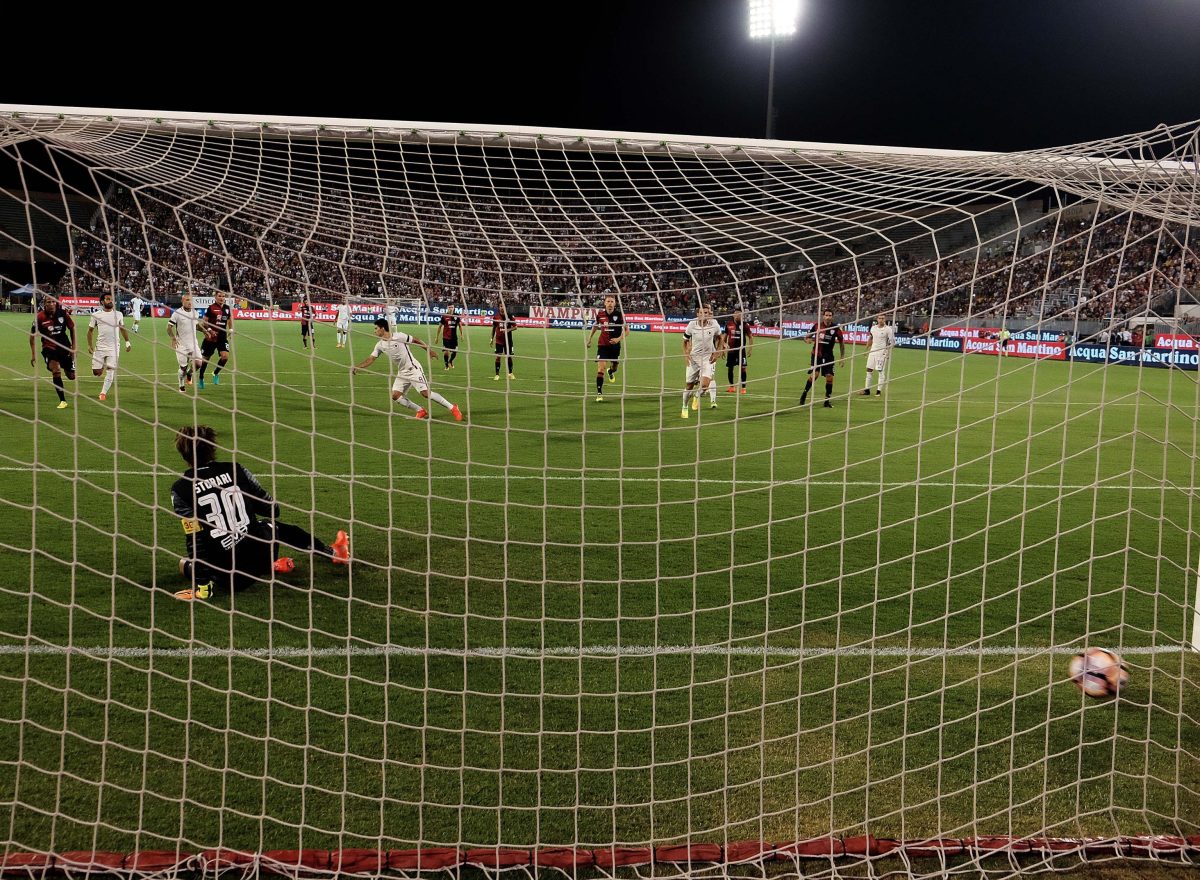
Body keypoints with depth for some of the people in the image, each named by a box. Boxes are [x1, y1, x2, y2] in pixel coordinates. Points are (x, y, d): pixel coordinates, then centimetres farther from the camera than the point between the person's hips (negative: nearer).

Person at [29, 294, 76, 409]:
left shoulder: (63, 313, -9)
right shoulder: (40, 317, -14)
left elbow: (72, 328, 4)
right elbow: (32, 335, -3)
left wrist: (73, 347, 2)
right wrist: (33, 354, -5)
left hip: (64, 346, 2)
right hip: (49, 347, -2)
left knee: (72, 376, 8)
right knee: (56, 371, -24)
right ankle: (62, 401, -13)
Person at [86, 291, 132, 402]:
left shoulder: (118, 314, 6)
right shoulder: (96, 315, 2)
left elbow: (122, 328, 19)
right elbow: (90, 331, 9)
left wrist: (127, 342, 11)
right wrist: (89, 345, 1)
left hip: (114, 347, 0)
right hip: (100, 347, 0)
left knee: (110, 370, -9)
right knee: (96, 372, -2)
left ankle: (103, 393, 4)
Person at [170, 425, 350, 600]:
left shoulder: (181, 489, -8)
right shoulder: (234, 470, -2)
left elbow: (195, 539, -12)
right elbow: (273, 510, 5)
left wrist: (202, 584, -8)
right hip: (261, 556, 3)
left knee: (185, 563, 25)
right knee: (274, 526, 35)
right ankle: (333, 552, 46)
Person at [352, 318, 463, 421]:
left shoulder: (399, 336, -15)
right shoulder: (380, 345, 3)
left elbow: (415, 340, -5)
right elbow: (370, 359, 6)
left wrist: (428, 350, -3)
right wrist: (357, 367, -5)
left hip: (414, 369, -7)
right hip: (402, 373, 7)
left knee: (425, 393, -18)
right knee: (395, 395, -5)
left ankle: (453, 408, -9)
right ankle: (421, 411, 6)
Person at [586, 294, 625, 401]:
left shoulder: (620, 314, -10)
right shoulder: (600, 315, -4)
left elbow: (625, 330, -7)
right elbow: (595, 326, 16)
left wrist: (619, 339, -23)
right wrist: (589, 338, 17)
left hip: (615, 345, 1)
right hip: (602, 345, 0)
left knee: (615, 366, 19)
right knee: (600, 369, -13)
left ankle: (611, 371, 59)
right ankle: (599, 393, -12)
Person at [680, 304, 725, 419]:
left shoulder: (714, 325, -10)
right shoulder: (691, 325, -10)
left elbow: (720, 338, 10)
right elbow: (685, 341, 6)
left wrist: (717, 353, 1)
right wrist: (686, 355, -7)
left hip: (708, 357, -1)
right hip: (694, 357, 1)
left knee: (705, 384, -19)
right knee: (689, 385, 7)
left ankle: (697, 397, 16)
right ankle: (685, 408, 31)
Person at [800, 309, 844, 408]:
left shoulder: (836, 328, -3)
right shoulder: (817, 326, -3)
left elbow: (841, 342, 7)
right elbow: (808, 338, 9)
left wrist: (842, 357, 5)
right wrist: (814, 339, -14)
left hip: (828, 356, 1)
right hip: (816, 354, -1)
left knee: (829, 376, -5)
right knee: (814, 374, -16)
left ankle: (827, 400, 7)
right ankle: (804, 394, 2)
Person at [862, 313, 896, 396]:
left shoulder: (888, 329, -8)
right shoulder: (873, 328, 9)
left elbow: (892, 342, -9)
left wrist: (888, 352, -18)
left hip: (882, 352, -6)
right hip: (873, 351, 6)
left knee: (880, 371, -6)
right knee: (868, 369, 6)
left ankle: (879, 390, -2)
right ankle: (867, 390, 12)